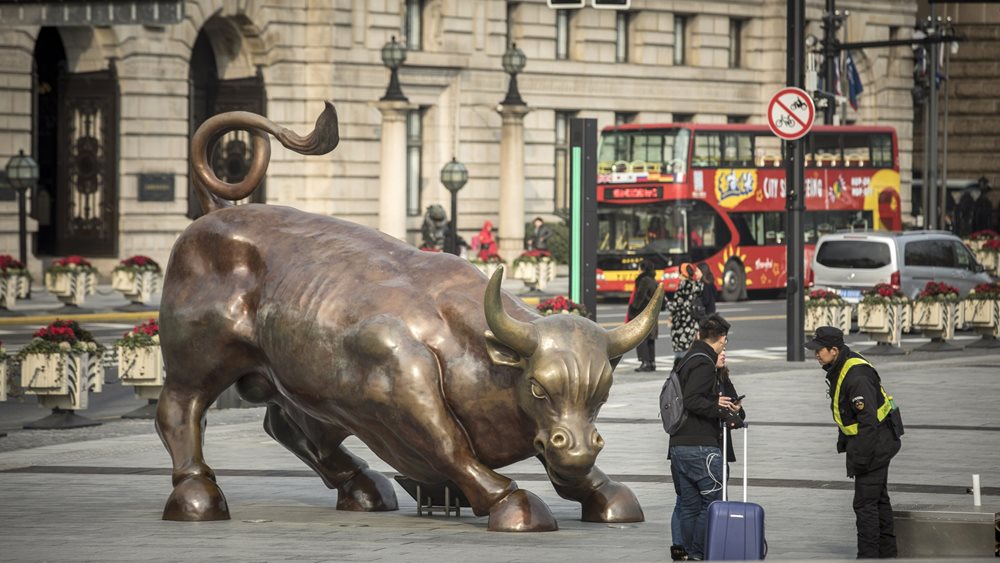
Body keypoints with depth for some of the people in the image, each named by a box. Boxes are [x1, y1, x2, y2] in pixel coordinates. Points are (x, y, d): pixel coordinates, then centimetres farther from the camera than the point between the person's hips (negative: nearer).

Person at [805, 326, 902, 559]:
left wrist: (859, 459, -26)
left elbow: (869, 420, -28)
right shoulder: (838, 369, 6)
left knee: (865, 503, -8)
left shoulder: (857, 376, -27)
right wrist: (843, 441, 24)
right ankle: (887, 552, 29)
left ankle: (868, 555, -4)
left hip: (874, 442, -11)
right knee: (879, 499, 19)